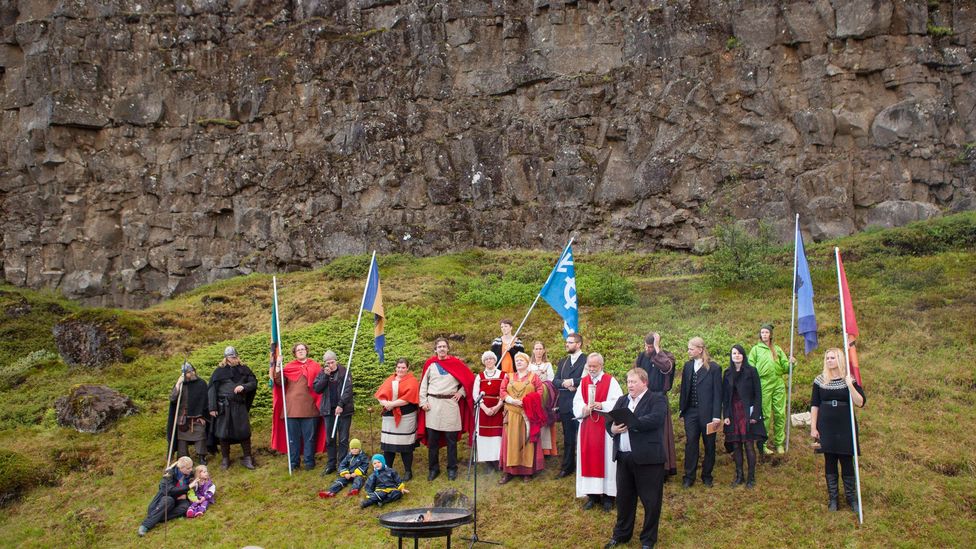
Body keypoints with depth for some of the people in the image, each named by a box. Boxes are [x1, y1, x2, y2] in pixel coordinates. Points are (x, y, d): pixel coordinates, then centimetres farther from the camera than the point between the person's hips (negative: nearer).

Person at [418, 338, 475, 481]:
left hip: (450, 404, -1)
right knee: (432, 439, 5)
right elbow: (423, 384, 9)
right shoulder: (430, 363, 5)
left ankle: (452, 469, 14)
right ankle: (433, 468, 16)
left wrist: (461, 393, 1)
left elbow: (469, 379, 10)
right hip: (433, 404, 1)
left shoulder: (455, 363, 3)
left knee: (451, 439, 3)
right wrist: (423, 402, 1)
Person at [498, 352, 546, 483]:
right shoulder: (509, 377, 13)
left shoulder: (533, 377, 7)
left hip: (528, 415, -1)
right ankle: (509, 470, 1)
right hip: (512, 414, 2)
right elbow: (502, 391, 4)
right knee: (511, 440, -1)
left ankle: (527, 470, 5)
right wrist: (512, 400, -13)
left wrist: (527, 402, -17)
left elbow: (540, 392, -4)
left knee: (527, 439, 0)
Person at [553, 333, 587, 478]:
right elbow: (555, 381, 9)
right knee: (568, 437, 13)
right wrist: (564, 383, -10)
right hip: (565, 404, 6)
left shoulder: (586, 360, -5)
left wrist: (572, 381, -15)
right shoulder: (563, 361, 16)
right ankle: (567, 467, 20)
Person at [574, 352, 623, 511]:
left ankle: (607, 495, 7)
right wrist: (584, 408, -16)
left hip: (605, 426, -4)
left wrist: (602, 405, -22)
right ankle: (592, 495, 12)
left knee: (605, 458, -1)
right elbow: (576, 402, 5)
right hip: (587, 427, 4)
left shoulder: (610, 381, -2)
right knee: (588, 458, 4)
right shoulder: (583, 382, 10)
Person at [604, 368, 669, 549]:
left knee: (651, 500, 5)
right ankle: (621, 534, 31)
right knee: (623, 498, 16)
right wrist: (612, 428, -15)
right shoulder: (622, 400, 15)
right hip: (623, 457, 6)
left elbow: (655, 419, -22)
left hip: (648, 458, -6)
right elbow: (609, 420, 8)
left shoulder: (657, 399, -5)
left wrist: (629, 423, -24)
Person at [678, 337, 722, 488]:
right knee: (690, 443, 4)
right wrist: (682, 408, 6)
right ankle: (689, 477, 13)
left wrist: (716, 416, -12)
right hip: (691, 412, 3)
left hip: (707, 413, -3)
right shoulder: (688, 366, 6)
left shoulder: (714, 368, -8)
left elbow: (717, 393, -9)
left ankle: (707, 476, 23)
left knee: (709, 445, 8)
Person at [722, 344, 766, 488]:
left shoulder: (751, 371, -2)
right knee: (736, 446, 6)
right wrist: (725, 415, 0)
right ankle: (739, 475, 15)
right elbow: (725, 396, 9)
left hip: (747, 413, -3)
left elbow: (757, 394, -4)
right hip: (733, 414, 3)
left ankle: (751, 477, 8)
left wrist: (755, 415, -11)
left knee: (749, 446, -2)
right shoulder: (727, 374, 8)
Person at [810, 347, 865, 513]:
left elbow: (860, 403, -11)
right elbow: (814, 405, 5)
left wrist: (850, 385, -20)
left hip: (845, 428, -1)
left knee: (847, 462, 1)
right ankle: (832, 498, 16)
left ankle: (851, 497, 16)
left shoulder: (850, 379, -1)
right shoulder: (819, 380, 3)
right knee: (830, 462, 6)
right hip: (826, 428, 1)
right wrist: (813, 427, 1)